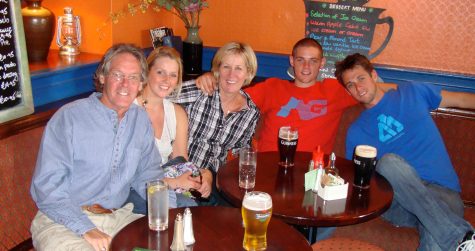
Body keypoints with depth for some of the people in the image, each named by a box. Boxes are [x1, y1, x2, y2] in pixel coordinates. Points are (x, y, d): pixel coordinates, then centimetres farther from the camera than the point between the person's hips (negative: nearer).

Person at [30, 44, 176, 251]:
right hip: (64, 220, -4)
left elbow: (148, 174, 12)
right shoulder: (68, 117, -8)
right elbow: (47, 185, -12)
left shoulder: (141, 120, 7)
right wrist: (87, 229, -21)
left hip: (117, 216, 5)